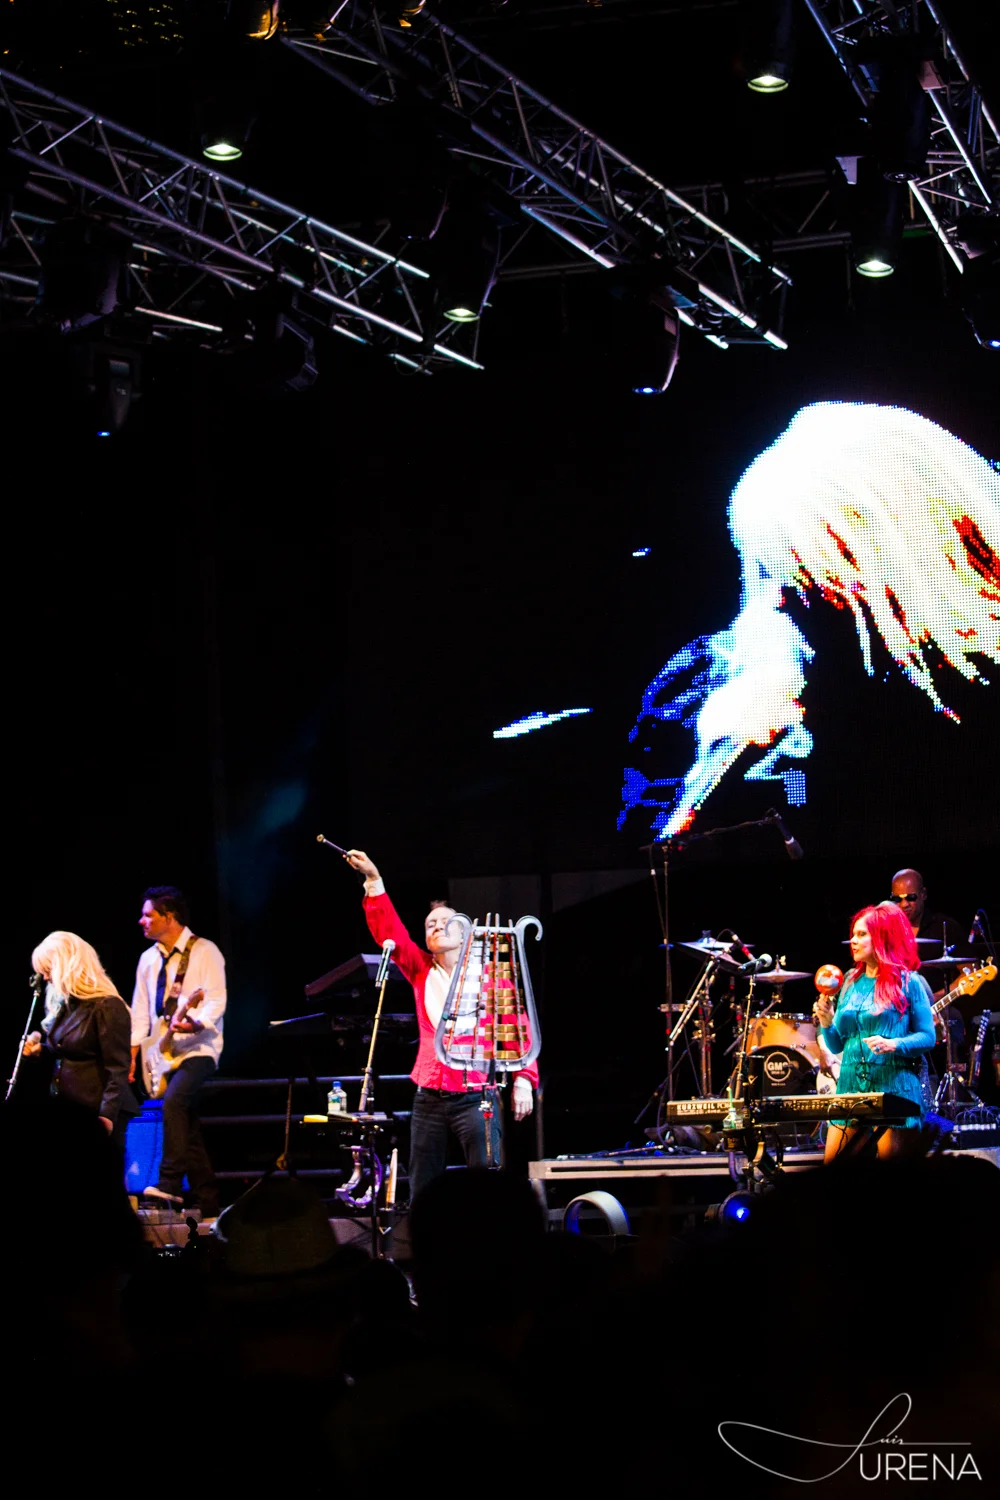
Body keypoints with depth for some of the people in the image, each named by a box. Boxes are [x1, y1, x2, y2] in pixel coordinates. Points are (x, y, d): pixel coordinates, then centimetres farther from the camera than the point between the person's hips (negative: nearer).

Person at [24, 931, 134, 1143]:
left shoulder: (107, 1007, -13)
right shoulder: (64, 1006, 13)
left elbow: (117, 1070, -17)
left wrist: (107, 1116, -25)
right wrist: (40, 1050, 7)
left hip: (97, 1113, -8)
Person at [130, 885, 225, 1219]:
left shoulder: (204, 952, -6)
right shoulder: (148, 959, 13)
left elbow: (216, 1001, -14)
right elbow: (141, 1011, 15)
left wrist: (195, 1023, -33)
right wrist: (132, 1053, 5)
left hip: (199, 1048, -7)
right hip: (164, 1052, 7)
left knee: (173, 1100, -31)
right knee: (188, 1128, 7)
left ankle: (170, 1183, -31)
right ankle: (208, 1202, 12)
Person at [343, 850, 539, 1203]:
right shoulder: (421, 972, 11)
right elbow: (390, 932, 2)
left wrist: (523, 1079, -16)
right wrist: (374, 882, -7)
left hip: (476, 1096, -4)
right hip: (429, 1097, 4)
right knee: (421, 1191, 5)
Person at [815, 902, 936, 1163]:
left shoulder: (908, 982, -2)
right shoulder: (851, 983, 13)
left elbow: (928, 1037, -5)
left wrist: (893, 1044, -21)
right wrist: (827, 1024, -3)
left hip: (893, 1085, -5)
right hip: (850, 1084, 5)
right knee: (830, 1166, 0)